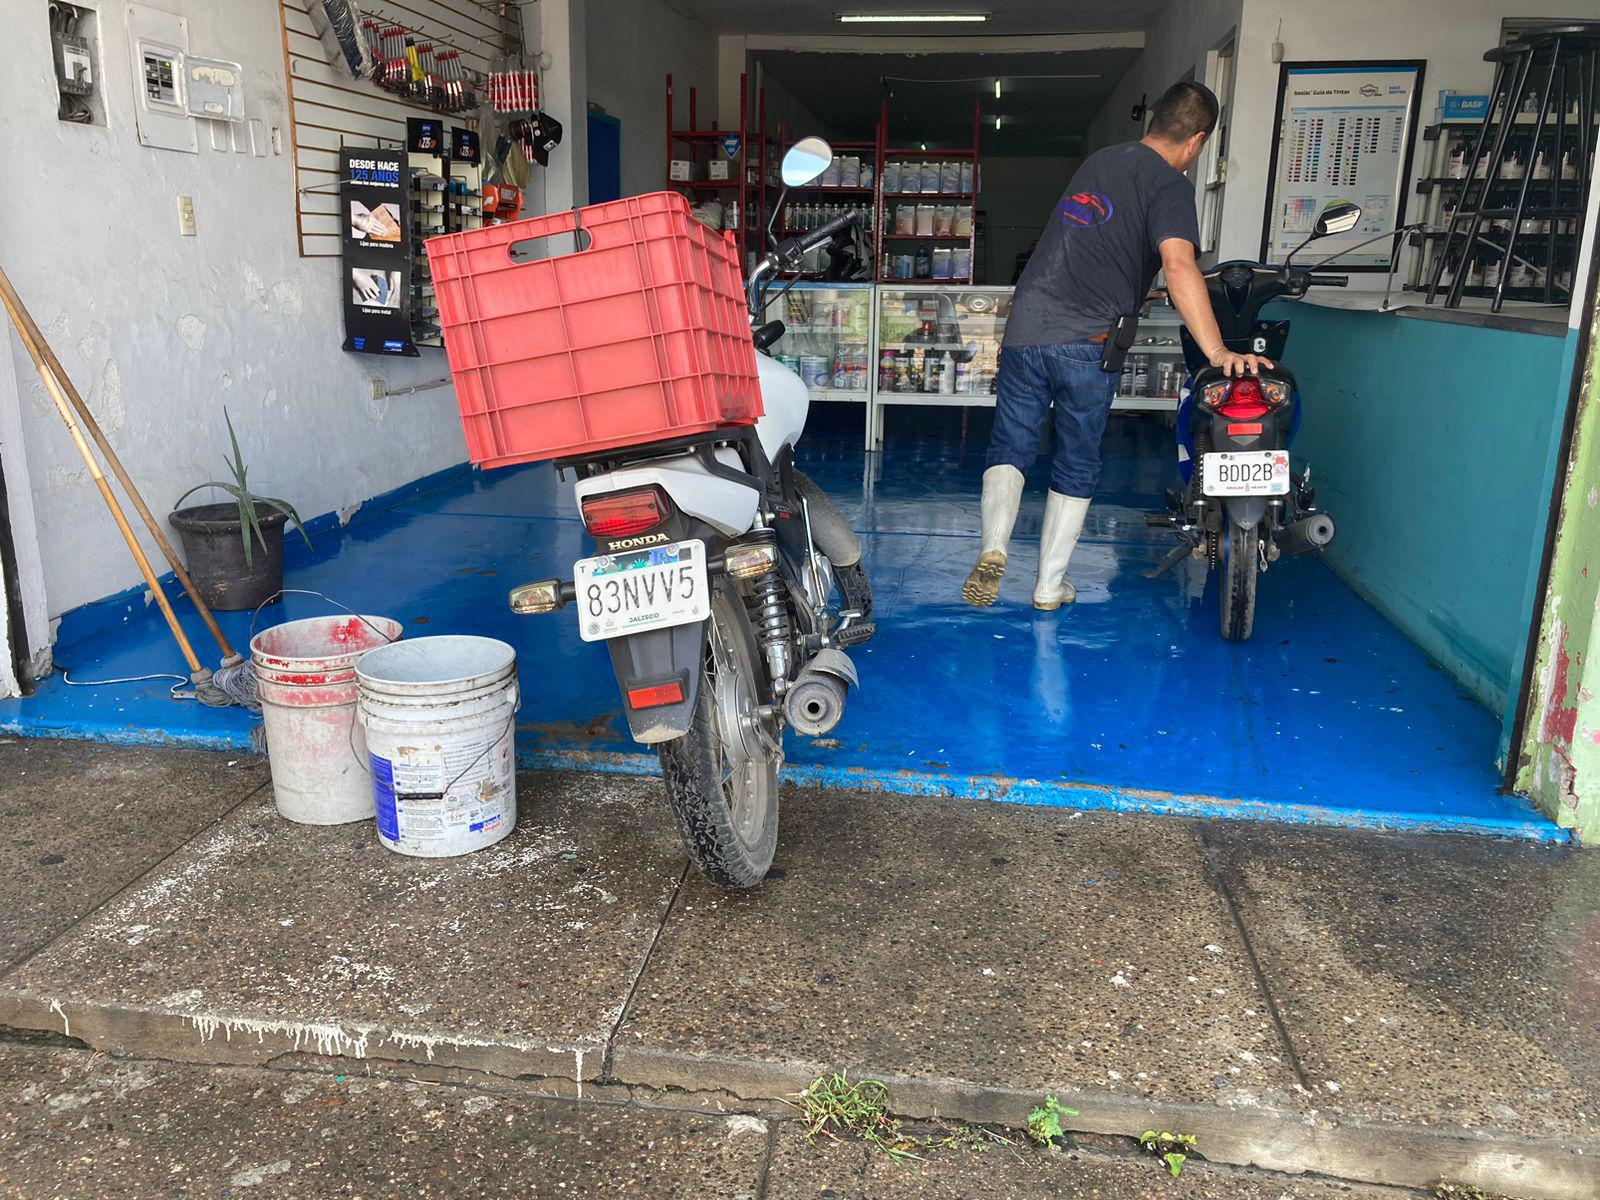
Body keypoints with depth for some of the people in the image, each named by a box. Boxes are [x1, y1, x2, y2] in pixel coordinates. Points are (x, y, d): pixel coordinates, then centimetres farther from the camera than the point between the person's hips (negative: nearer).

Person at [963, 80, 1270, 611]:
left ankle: (993, 547, -11)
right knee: (1077, 466, 11)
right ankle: (1050, 586, 16)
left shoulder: (1098, 160, 18)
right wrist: (1216, 351, -28)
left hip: (1026, 327, 5)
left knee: (1009, 447, 12)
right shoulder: (1169, 184, -5)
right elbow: (1177, 265, -22)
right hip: (1087, 346, -4)